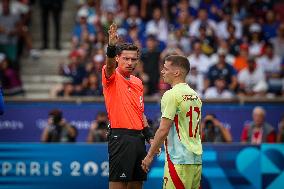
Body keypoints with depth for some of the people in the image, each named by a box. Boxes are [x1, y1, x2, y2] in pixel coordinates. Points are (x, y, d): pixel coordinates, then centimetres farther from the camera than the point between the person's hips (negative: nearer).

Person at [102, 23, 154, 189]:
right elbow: (110, 65, -27)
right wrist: (112, 46, -45)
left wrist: (150, 136, 16)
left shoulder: (138, 83, 17)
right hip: (121, 137, -7)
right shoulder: (112, 78, -3)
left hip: (138, 138, 7)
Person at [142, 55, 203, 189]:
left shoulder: (171, 95, -10)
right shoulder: (195, 96, 16)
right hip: (196, 159, 8)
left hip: (179, 159, -8)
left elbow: (163, 130, -14)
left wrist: (150, 156, -8)